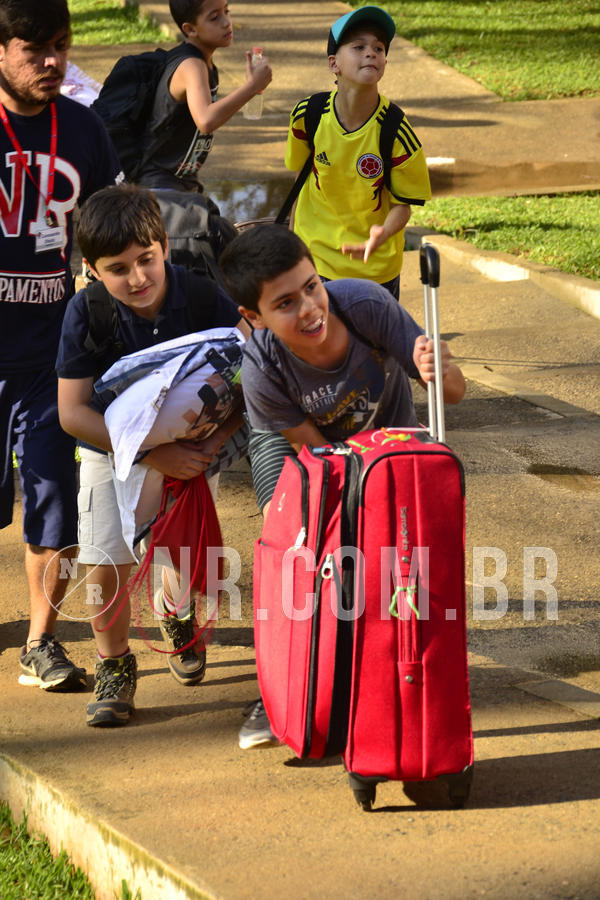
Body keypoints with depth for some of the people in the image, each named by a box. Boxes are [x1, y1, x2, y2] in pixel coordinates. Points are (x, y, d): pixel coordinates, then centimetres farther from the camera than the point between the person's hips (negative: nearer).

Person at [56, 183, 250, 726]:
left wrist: (215, 441, -24)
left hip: (192, 445, 1)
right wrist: (152, 453, -29)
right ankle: (114, 668, 18)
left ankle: (177, 615, 43)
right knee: (108, 570, -7)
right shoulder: (86, 314, -23)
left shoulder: (203, 298, -22)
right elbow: (73, 412, -21)